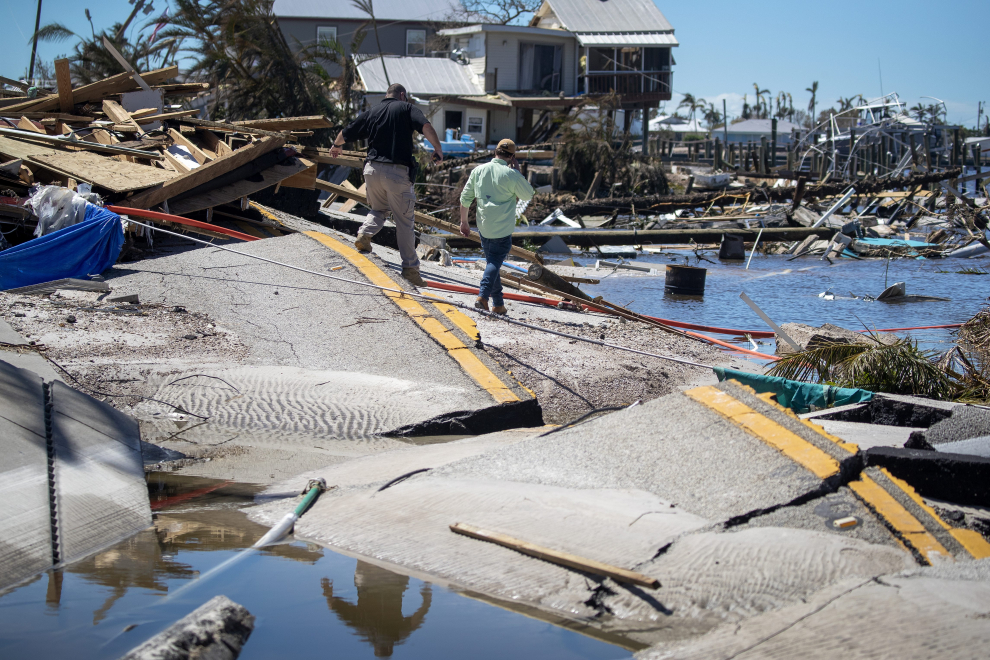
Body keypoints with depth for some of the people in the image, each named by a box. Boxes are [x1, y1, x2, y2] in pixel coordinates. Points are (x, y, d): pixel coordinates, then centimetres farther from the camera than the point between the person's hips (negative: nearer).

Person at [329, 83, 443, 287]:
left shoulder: (370, 113, 14)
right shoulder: (406, 108, 3)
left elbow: (346, 134, 22)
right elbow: (426, 126, -14)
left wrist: (336, 146, 41)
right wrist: (438, 148, -6)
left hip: (373, 169, 4)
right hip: (398, 172, -4)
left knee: (378, 209, 27)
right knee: (404, 221, 4)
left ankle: (365, 233, -2)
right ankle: (410, 267, 4)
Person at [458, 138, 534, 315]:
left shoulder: (478, 171, 3)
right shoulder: (511, 175, -12)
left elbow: (465, 198, 7)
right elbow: (528, 195, 3)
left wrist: (463, 222, 17)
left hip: (483, 227, 5)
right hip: (503, 229, -5)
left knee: (492, 261, 14)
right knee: (495, 262, 0)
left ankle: (498, 304, 17)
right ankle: (483, 296, -17)